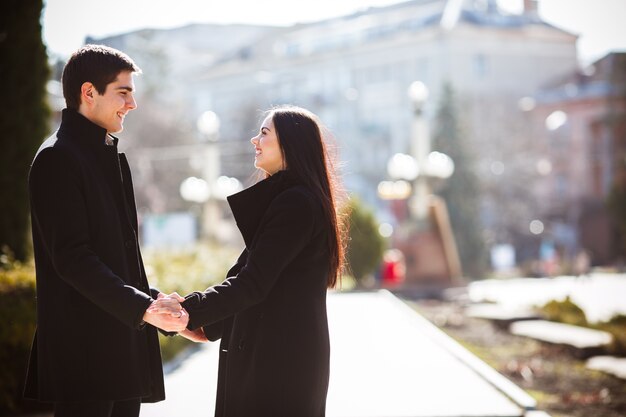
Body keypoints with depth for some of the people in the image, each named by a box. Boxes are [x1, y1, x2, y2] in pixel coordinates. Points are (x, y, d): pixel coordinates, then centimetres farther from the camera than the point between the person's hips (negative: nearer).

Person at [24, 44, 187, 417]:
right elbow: (72, 258, -18)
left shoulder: (111, 156, 20)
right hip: (85, 348, -9)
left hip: (124, 341, 9)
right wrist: (141, 307, -22)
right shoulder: (58, 159, -10)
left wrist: (154, 302, 12)